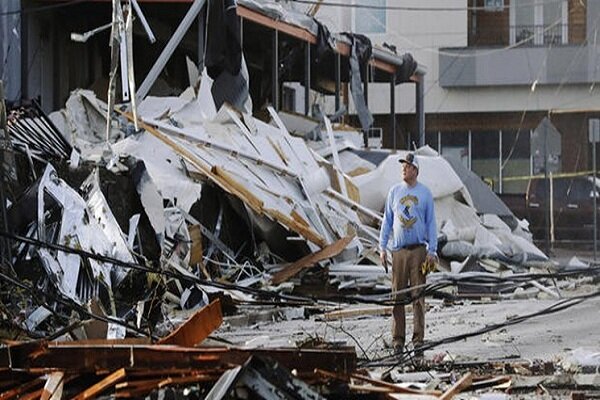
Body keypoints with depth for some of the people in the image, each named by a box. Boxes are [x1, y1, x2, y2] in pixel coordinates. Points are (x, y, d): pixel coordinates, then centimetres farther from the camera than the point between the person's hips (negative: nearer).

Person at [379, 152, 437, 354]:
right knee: (397, 295, 0)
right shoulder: (394, 192, 10)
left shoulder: (425, 193, 5)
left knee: (418, 295, -3)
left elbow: (431, 223, 6)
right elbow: (387, 221, 13)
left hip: (418, 250, -2)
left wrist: (432, 251, -1)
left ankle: (418, 340, -1)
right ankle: (398, 339, 2)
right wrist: (382, 248, 6)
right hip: (398, 250, 2)